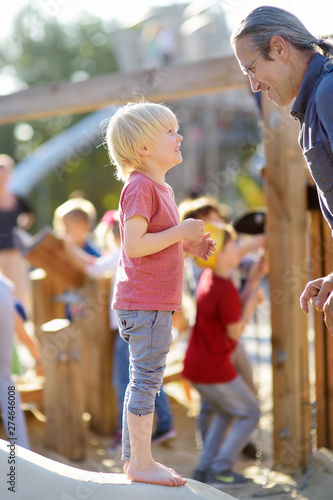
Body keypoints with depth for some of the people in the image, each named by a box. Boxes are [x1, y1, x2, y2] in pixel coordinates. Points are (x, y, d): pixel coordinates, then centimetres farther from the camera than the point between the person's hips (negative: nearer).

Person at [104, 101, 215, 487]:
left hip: (153, 303, 10)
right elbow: (134, 245, -23)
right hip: (146, 305, -10)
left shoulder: (159, 188, 18)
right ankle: (142, 463, 3)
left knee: (143, 382, 15)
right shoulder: (140, 187, -14)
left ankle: (134, 459, 23)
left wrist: (188, 246, 11)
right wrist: (181, 232, -18)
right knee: (146, 381, -5)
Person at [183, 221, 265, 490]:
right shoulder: (225, 290, -24)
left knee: (226, 412, 26)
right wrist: (252, 301, -9)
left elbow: (235, 307, 11)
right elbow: (236, 332, -15)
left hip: (194, 365, 9)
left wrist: (253, 280, 6)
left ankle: (205, 468, 23)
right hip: (215, 369, -9)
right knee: (250, 413, 8)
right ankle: (220, 470, 6)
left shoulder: (208, 277, 4)